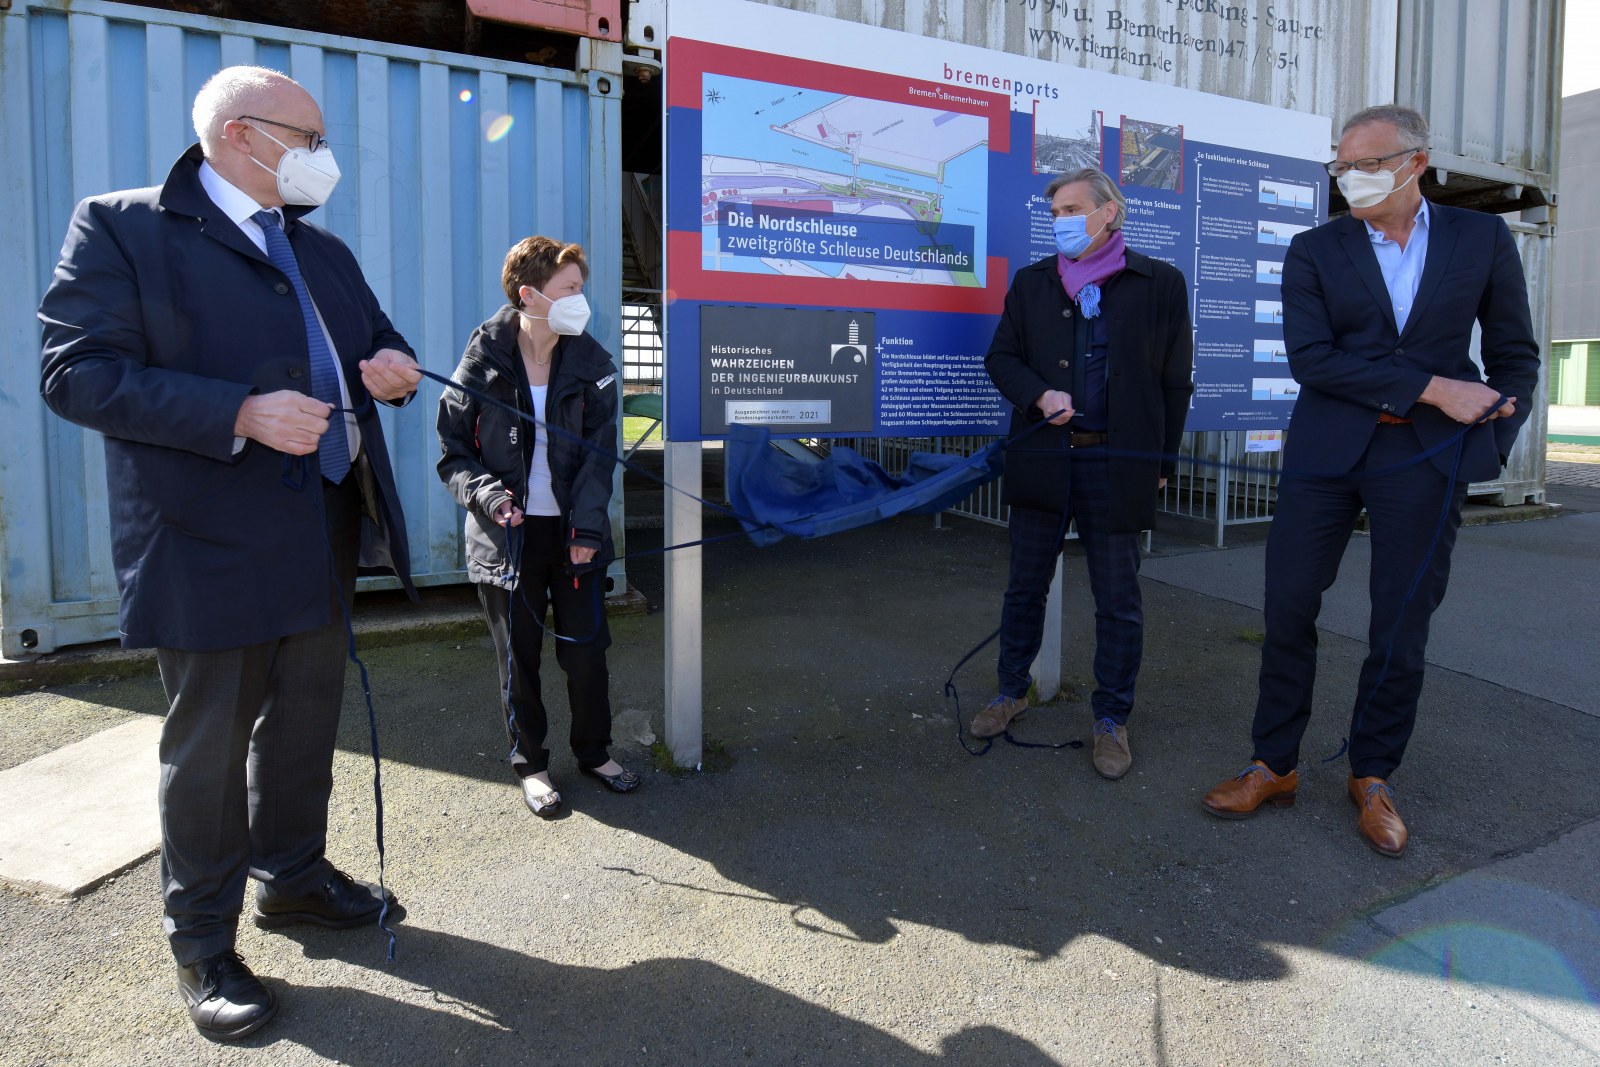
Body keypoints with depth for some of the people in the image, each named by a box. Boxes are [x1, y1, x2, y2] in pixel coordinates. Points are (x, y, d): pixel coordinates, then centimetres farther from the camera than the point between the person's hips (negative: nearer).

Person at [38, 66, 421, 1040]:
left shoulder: (324, 250, 14)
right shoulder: (122, 228, -7)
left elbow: (376, 338, 24)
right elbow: (78, 372, -16)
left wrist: (393, 367, -1)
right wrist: (241, 414, -26)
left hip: (325, 533, 7)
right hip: (211, 544, -7)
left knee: (307, 719, 18)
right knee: (208, 744, 6)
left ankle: (293, 875, 40)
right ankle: (203, 947, 24)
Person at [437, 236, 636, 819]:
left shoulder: (592, 365, -1)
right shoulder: (483, 362, -6)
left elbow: (599, 453, -5)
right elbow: (452, 452, -1)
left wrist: (588, 527, -15)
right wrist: (484, 492, -20)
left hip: (573, 531, 2)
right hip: (507, 535, -1)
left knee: (587, 649, 8)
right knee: (518, 658, 8)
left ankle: (595, 752, 30)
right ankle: (529, 763, 27)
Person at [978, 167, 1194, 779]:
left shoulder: (1160, 284, 2)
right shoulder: (1031, 283, 9)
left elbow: (1176, 380, 3)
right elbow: (1001, 357, 8)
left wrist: (1164, 460, 2)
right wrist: (1039, 394, -12)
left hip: (1120, 464, -2)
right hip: (1042, 458, 2)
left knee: (1118, 600, 5)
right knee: (1026, 585, 12)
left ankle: (1111, 720, 20)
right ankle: (1012, 692, 30)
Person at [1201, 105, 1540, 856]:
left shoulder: (1482, 240, 5)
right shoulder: (1313, 252, 2)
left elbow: (1515, 357, 11)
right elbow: (1310, 358, -11)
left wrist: (1486, 452, 1)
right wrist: (1432, 387, -15)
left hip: (1427, 458, 0)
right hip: (1324, 453, 0)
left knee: (1401, 626, 4)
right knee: (1287, 611, 1)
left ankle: (1372, 778, 21)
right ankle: (1274, 766, 16)